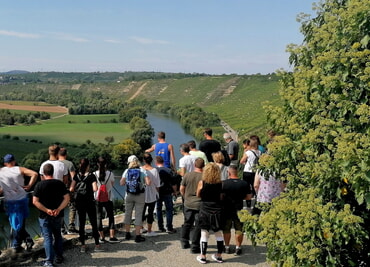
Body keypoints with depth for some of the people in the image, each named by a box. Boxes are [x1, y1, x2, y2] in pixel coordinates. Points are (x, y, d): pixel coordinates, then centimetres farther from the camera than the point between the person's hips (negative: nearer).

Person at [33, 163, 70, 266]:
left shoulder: (39, 185, -9)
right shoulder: (60, 183, -3)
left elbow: (35, 201, -15)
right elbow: (67, 198, -8)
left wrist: (46, 210, -15)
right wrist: (59, 209, -13)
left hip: (45, 216, -3)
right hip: (58, 216, 3)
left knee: (48, 238, 3)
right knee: (58, 235, 19)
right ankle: (59, 257, 27)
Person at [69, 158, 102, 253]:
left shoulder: (76, 176, 0)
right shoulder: (91, 176, -8)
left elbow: (71, 189, -6)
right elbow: (95, 189, -18)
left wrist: (77, 191, 13)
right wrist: (90, 189, 4)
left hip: (79, 202, 3)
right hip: (90, 202, -3)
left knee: (81, 223, 10)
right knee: (93, 223, 5)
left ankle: (83, 245, 12)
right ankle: (97, 245, 6)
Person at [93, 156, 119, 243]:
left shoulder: (94, 174, -8)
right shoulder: (110, 174, -9)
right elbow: (112, 184, 4)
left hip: (97, 198, 0)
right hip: (108, 198, 0)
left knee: (99, 217, 9)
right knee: (111, 216, 10)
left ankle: (102, 237, 10)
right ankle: (112, 236, 7)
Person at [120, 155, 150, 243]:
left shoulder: (127, 171, -1)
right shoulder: (142, 171, -6)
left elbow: (122, 183, -1)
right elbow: (148, 183, -13)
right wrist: (143, 182, 8)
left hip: (129, 195, 2)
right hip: (140, 195, -2)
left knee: (128, 213, 15)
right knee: (138, 215, 2)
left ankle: (127, 234, 24)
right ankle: (137, 236, 4)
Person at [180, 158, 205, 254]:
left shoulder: (187, 175, -7)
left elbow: (181, 189, 1)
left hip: (188, 204, 3)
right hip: (200, 205, -3)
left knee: (187, 223, 21)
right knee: (198, 226, 6)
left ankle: (184, 242, 30)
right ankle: (195, 246, 10)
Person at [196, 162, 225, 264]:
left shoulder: (202, 183, -10)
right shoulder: (220, 183, -6)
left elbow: (198, 195, 4)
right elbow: (222, 198, 2)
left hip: (205, 210, -2)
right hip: (217, 210, 2)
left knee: (204, 233, 7)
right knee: (219, 233, 13)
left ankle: (203, 256, 13)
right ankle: (219, 256, 23)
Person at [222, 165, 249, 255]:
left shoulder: (223, 183, -13)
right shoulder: (244, 183, -8)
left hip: (227, 209, 0)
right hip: (239, 209, 1)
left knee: (226, 229, 16)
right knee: (239, 229, 13)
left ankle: (227, 247, 24)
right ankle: (238, 248, 17)